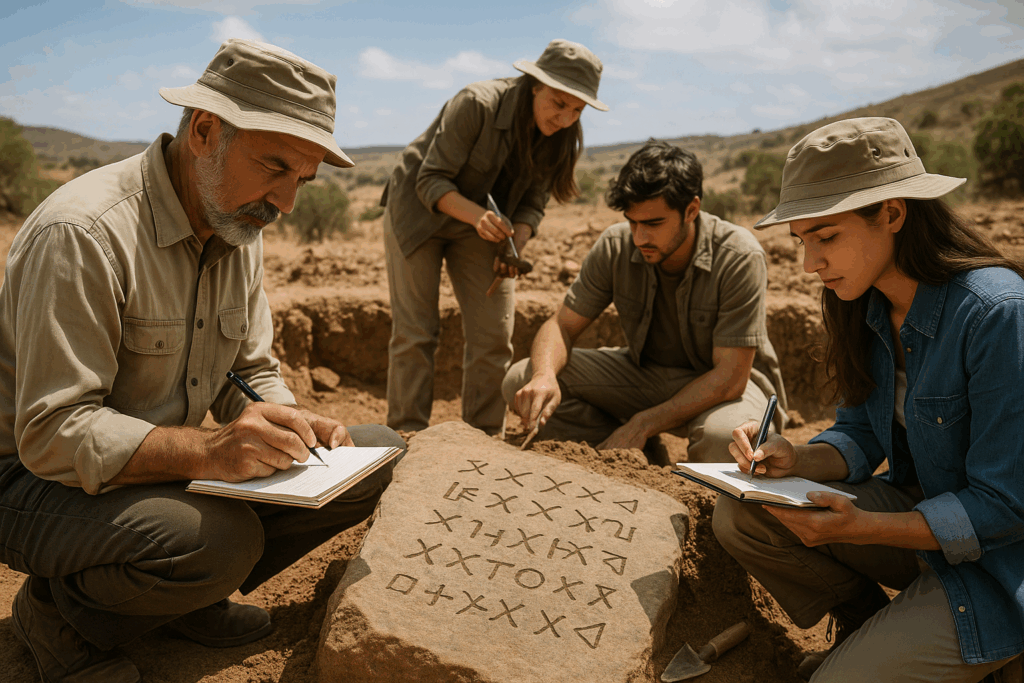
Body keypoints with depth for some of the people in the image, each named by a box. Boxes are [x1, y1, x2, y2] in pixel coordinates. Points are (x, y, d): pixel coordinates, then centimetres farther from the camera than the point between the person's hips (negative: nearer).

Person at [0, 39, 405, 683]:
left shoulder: (240, 229, 1)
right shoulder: (82, 233, -25)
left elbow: (252, 374, 6)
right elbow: (54, 434, -27)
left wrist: (291, 427, -16)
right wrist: (205, 452, -41)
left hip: (165, 463, 7)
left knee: (375, 454, -5)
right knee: (219, 535, -37)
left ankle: (194, 593, 7)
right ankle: (57, 611, -4)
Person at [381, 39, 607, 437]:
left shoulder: (561, 140, -11)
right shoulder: (476, 105, -28)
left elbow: (532, 203, -5)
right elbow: (431, 181, -27)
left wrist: (514, 247, -25)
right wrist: (477, 215, -44)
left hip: (479, 226, 5)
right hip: (418, 213, -4)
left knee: (495, 336, -2)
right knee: (415, 333, -5)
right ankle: (407, 435, 5)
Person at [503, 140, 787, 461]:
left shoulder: (739, 257, -26)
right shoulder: (615, 246, -14)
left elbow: (729, 378, -26)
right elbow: (562, 325, -9)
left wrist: (642, 424, -29)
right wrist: (544, 376, -32)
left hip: (724, 383, -3)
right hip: (646, 371, 4)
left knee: (722, 436, -42)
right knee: (522, 382, -15)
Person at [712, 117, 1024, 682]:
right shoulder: (866, 308, -3)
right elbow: (860, 438, 6)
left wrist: (862, 528, -31)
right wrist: (799, 461, -16)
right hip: (915, 507, 7)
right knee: (738, 514, -11)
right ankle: (869, 628, 9)